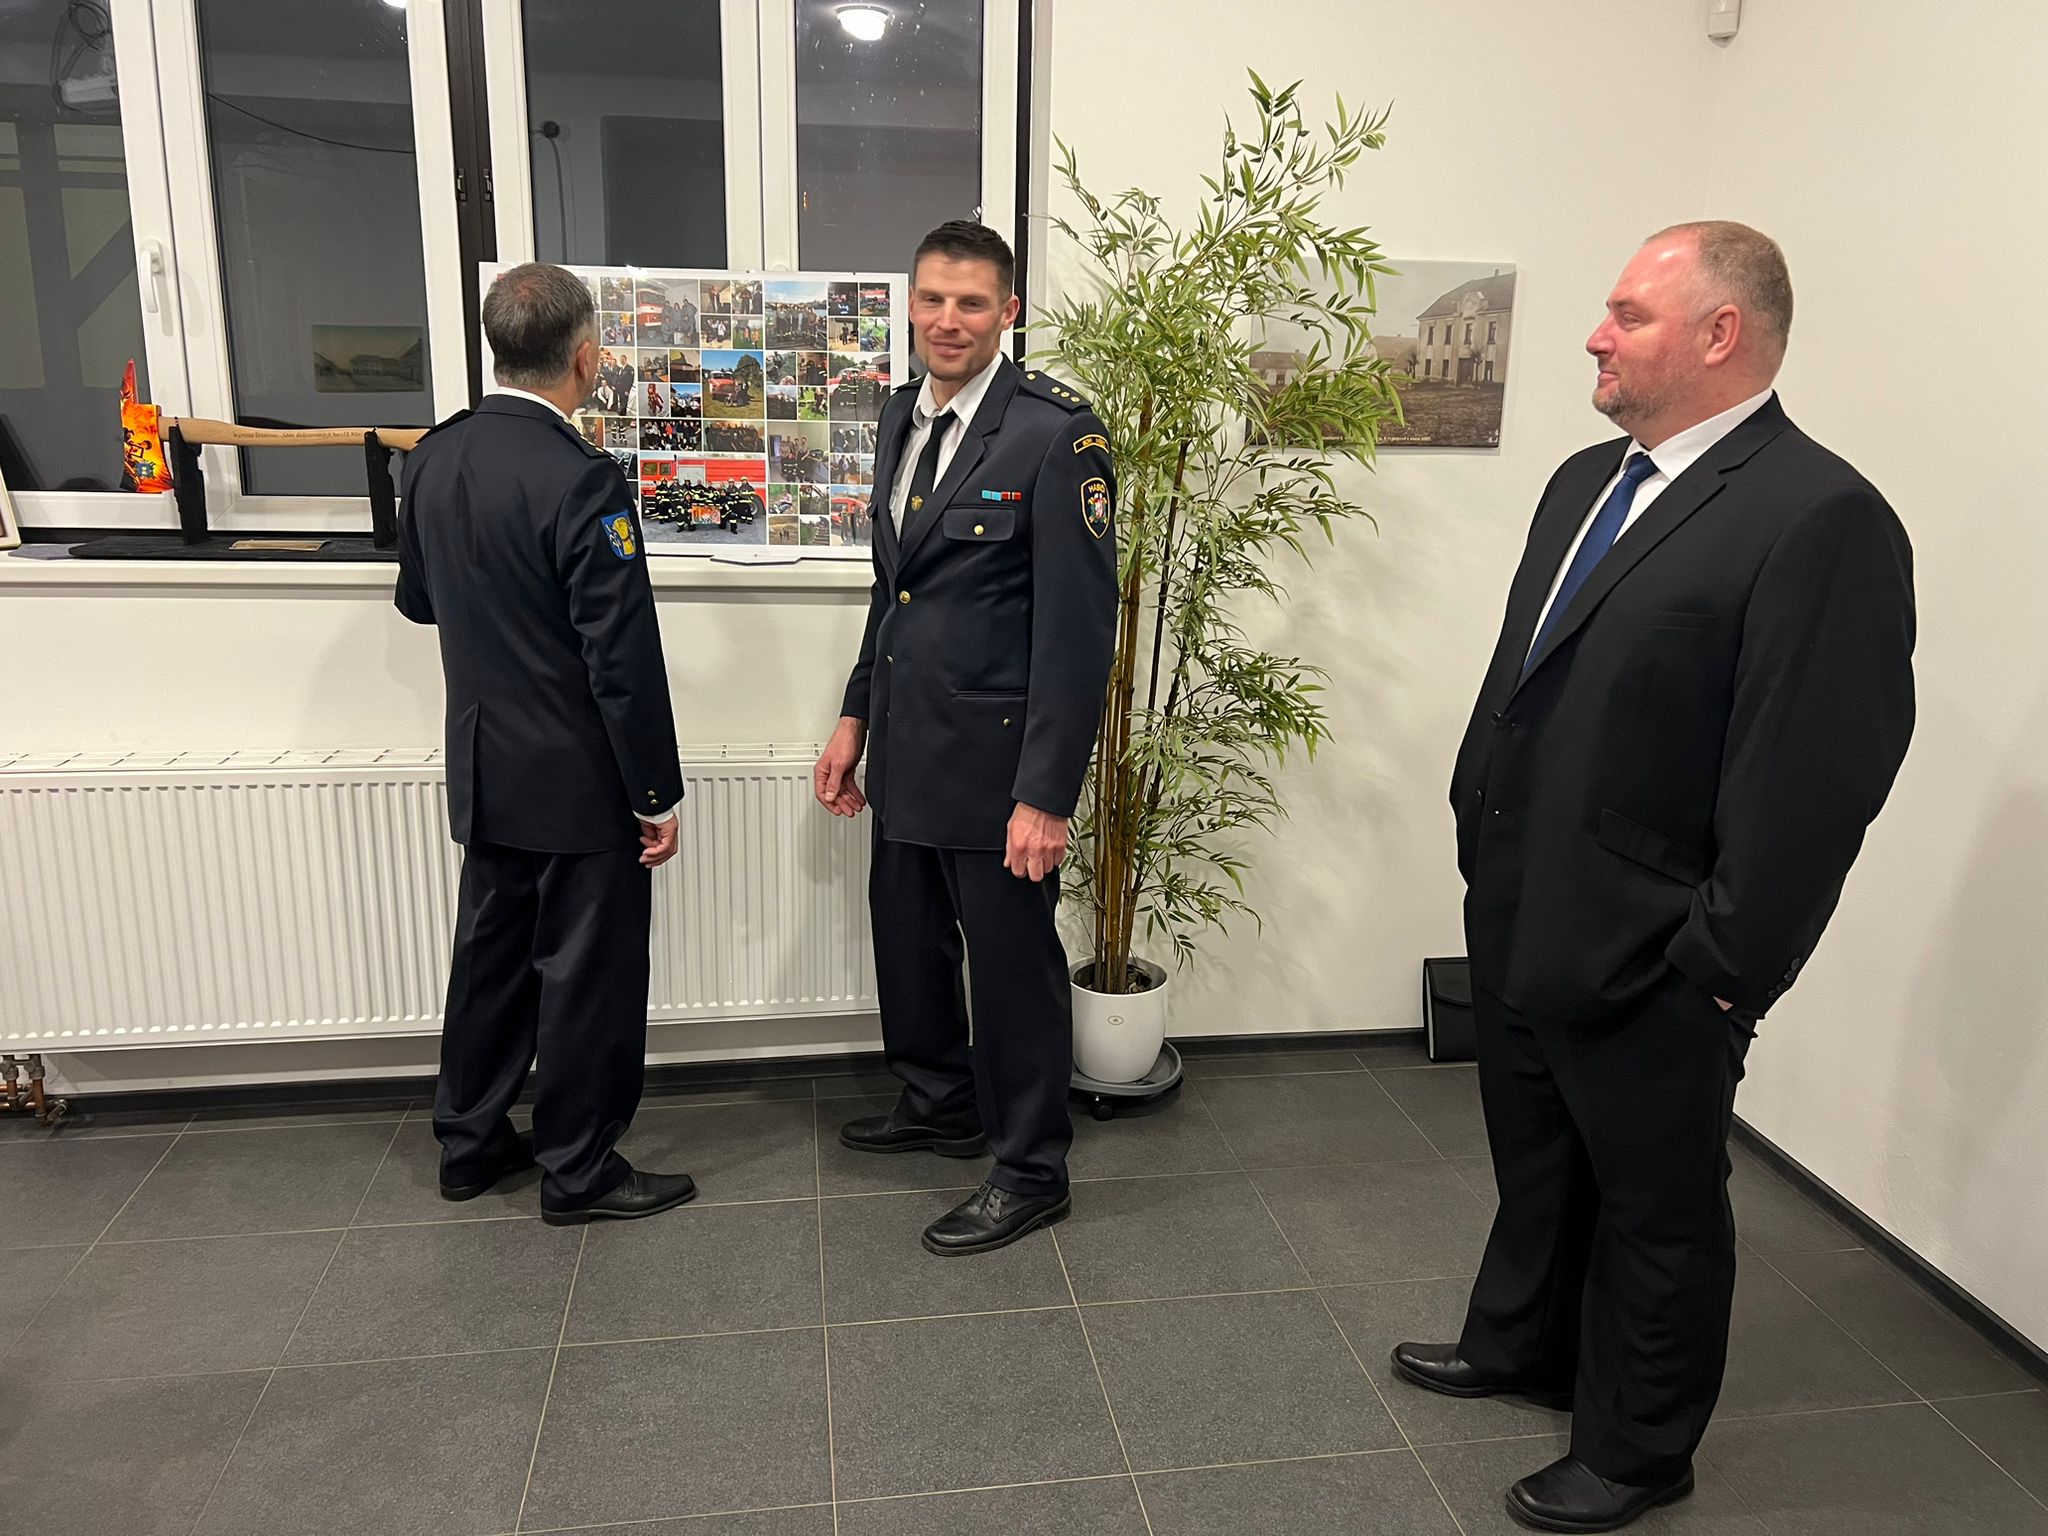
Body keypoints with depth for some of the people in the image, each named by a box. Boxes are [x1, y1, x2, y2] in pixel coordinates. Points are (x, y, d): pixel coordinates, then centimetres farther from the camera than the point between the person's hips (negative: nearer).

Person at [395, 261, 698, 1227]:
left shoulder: (433, 456, 1)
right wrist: (656, 796, -14)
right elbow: (624, 659, -22)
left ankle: (469, 1141, 35)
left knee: (490, 953, 20)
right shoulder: (582, 480, -22)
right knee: (587, 972, 7)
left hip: (484, 772, 8)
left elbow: (417, 598, 15)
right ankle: (578, 1170, 22)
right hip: (579, 782, -7)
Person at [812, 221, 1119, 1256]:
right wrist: (856, 716, 16)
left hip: (996, 752, -8)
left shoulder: (1056, 433, -15)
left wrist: (1044, 794, -20)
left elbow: (1079, 626, -18)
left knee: (1014, 964, 6)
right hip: (906, 746, 8)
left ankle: (1030, 1172, 26)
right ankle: (939, 1104, 45)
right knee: (907, 942, 20)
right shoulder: (903, 417, 10)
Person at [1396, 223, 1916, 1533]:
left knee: (1658, 1208, 14)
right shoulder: (1588, 481, 8)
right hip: (1520, 922, 8)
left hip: (1649, 966, -8)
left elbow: (1816, 779, -21)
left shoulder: (1821, 517, -19)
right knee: (1536, 1164, 26)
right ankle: (1522, 1342, 50)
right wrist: (1482, 836, 12)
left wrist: (1726, 971, -18)